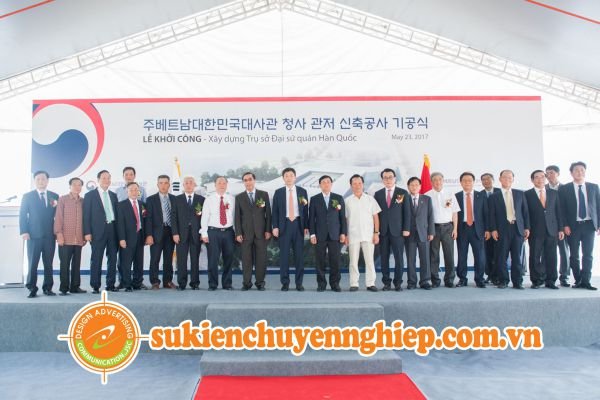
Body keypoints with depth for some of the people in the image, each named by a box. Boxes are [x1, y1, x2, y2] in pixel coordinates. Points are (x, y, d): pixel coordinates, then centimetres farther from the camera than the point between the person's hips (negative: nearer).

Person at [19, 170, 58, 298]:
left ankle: (47, 288, 12)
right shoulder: (27, 196, 6)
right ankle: (32, 289, 4)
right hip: (34, 235, -2)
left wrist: (56, 206, -7)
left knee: (48, 263, 5)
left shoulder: (54, 196, 12)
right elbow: (23, 215, 0)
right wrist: (24, 232, -9)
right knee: (32, 263, -1)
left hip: (49, 235, 2)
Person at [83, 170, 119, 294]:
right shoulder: (90, 195, 2)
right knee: (96, 260, -2)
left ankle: (110, 284, 16)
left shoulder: (113, 195, 15)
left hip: (113, 230, 5)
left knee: (113, 258, 7)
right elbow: (86, 215, -2)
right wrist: (87, 232, -10)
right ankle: (95, 286, 6)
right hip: (98, 231, -4)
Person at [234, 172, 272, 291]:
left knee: (261, 258, 2)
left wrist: (268, 230, -2)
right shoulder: (239, 197, 8)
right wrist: (238, 233, -3)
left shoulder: (264, 195, 7)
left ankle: (260, 282, 12)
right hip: (246, 232, 0)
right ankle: (247, 282, 9)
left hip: (261, 232, 0)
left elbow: (268, 213, 5)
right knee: (246, 259, 1)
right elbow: (237, 217, 5)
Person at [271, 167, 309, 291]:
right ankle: (285, 283, 9)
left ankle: (299, 283, 11)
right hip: (284, 224, 0)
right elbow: (275, 211, 3)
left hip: (298, 224, 1)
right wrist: (275, 226, -5)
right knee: (284, 255, 1)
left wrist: (306, 226, -1)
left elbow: (306, 210, 5)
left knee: (299, 255, 3)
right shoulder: (278, 192, 4)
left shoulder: (302, 191, 6)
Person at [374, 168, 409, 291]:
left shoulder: (403, 193, 5)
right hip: (383, 231, 2)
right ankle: (386, 282, 11)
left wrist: (406, 229, -6)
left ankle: (398, 283, 9)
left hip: (397, 230, -1)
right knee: (384, 258, 3)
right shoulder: (378, 194, 10)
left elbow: (406, 212, 2)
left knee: (399, 257, 0)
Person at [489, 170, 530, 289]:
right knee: (502, 257, 0)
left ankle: (517, 281, 8)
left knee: (517, 257, 2)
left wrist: (527, 228, 4)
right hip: (502, 230, -1)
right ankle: (503, 281, 9)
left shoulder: (520, 194, 12)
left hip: (518, 228, 1)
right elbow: (492, 215, 3)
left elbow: (525, 211, 10)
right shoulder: (494, 196, 6)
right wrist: (493, 229, -7)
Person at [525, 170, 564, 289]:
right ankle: (536, 280, 9)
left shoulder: (554, 193, 13)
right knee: (535, 257, -1)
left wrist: (560, 229, 6)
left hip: (552, 230, 3)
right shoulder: (527, 194, 2)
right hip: (535, 230, -2)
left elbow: (558, 212, 11)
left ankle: (550, 281, 10)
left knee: (551, 257, 3)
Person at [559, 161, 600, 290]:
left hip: (589, 225, 1)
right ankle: (578, 280, 13)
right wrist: (565, 225, -8)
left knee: (588, 254, -2)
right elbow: (562, 209, 0)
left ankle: (586, 281, 1)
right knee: (574, 255, 3)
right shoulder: (564, 189, 2)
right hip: (573, 226, -1)